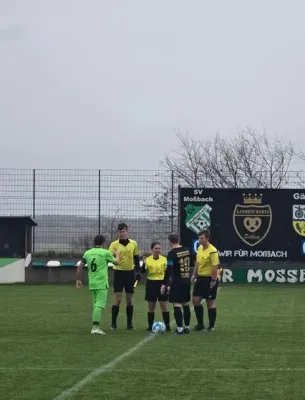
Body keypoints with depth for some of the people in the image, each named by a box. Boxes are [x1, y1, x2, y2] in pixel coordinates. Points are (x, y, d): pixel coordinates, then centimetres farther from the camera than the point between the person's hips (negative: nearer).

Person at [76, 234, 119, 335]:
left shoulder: (87, 253, 6)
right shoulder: (105, 253, -6)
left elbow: (80, 267, 8)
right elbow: (116, 262, 9)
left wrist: (78, 280, 17)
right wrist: (117, 255, 29)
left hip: (92, 284, 6)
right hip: (102, 284, -6)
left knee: (96, 304, 16)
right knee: (100, 305, -8)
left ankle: (95, 327, 17)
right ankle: (95, 327, -16)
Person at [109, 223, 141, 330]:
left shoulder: (133, 244, 5)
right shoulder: (114, 244, -4)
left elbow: (136, 259, 13)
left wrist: (138, 272, 8)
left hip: (130, 273, 3)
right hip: (118, 273, -3)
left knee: (129, 300, 8)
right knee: (118, 299, -6)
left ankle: (129, 324, 15)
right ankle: (113, 324, 2)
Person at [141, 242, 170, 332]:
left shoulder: (164, 259, 1)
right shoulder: (147, 260, -1)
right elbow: (143, 272, -3)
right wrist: (144, 264, -21)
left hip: (162, 283, 0)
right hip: (151, 284, 0)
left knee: (164, 306, -1)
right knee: (151, 307, 5)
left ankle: (167, 326, 3)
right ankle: (150, 326, 13)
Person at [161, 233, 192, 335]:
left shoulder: (172, 253, -14)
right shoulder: (186, 250, 6)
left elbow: (169, 270, -16)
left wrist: (165, 284, -12)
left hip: (177, 282, -7)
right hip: (187, 281, 7)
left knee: (177, 305, -4)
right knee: (186, 304, 14)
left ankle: (180, 328, -8)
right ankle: (187, 327, 19)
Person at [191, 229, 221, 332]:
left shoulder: (212, 251, -20)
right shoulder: (200, 248, 5)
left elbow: (215, 267, -20)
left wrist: (213, 281, -21)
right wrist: (194, 274, 15)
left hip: (210, 279, -8)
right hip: (200, 277, 8)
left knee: (210, 302, 1)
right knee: (196, 300, 6)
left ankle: (211, 326, 11)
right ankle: (200, 324, 16)